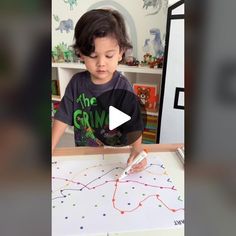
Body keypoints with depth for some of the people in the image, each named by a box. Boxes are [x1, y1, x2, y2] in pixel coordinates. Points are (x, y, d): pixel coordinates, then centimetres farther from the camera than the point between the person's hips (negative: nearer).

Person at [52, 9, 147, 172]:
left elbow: (133, 124, -19)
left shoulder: (123, 87, -18)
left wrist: (137, 148, -37)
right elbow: (63, 117, -6)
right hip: (83, 153, 3)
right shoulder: (77, 82, -9)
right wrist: (51, 149, -10)